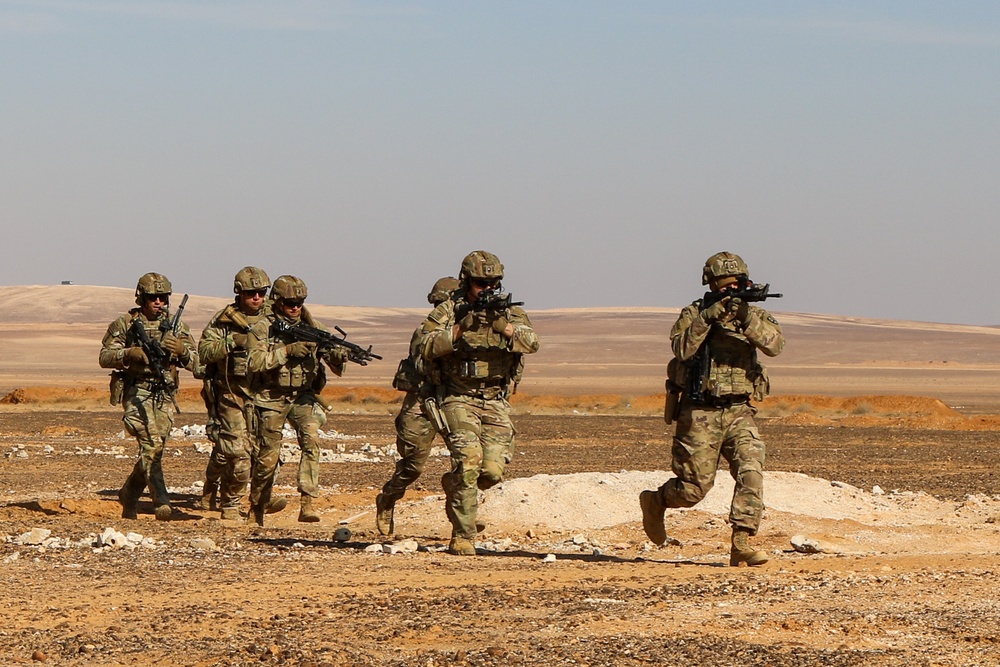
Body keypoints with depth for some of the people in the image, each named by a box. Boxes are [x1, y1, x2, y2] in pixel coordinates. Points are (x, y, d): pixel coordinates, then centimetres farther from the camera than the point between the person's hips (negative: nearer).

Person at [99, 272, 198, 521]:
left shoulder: (175, 326, 9)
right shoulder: (125, 324, 2)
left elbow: (194, 362, 6)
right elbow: (105, 357, -1)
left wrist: (181, 349, -15)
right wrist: (129, 353, -19)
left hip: (164, 395, 4)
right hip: (136, 391, -4)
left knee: (154, 449, 5)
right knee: (151, 443, -22)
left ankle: (129, 495, 26)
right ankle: (160, 499, -26)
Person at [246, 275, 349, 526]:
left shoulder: (312, 327, 2)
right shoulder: (262, 329, -5)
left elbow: (334, 360, -3)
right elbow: (254, 362, -18)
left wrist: (339, 355, -27)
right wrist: (287, 350, -26)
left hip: (303, 395, 1)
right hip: (272, 398, -1)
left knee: (311, 439, -23)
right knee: (269, 455, 2)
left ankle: (307, 503, -28)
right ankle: (257, 506, 26)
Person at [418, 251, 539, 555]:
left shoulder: (510, 312, 6)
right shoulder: (449, 311, 1)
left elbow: (531, 342, -11)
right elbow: (426, 348, -10)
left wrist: (505, 328, -29)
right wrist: (460, 329, -20)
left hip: (496, 403, 3)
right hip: (459, 400, -3)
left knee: (492, 471, -5)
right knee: (468, 460, -21)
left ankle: (453, 485, 31)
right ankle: (462, 537, -15)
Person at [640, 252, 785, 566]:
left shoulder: (754, 315, 5)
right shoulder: (693, 314, -1)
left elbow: (774, 344, -14)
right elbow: (682, 349, -19)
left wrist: (747, 319, -28)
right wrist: (707, 318, -27)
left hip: (739, 412, 3)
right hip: (700, 413, -3)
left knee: (751, 471, -18)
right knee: (694, 488, 0)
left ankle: (741, 543, -17)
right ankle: (655, 501, 31)